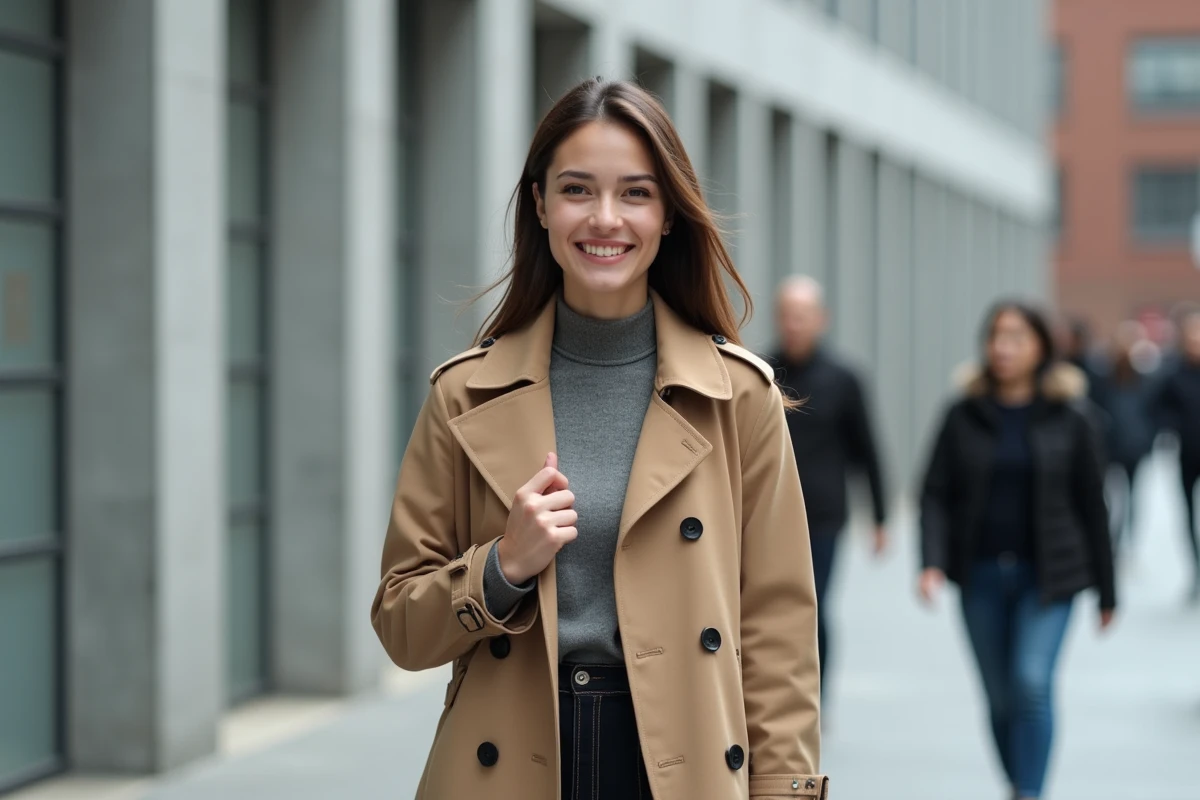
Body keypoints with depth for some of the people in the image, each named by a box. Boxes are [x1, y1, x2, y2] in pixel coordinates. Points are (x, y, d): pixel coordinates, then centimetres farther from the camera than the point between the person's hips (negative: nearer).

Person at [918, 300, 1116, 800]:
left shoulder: (1070, 417, -1)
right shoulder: (964, 416, 2)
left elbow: (1092, 506, 3)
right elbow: (935, 495, 0)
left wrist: (1106, 591, 6)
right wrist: (932, 563, -16)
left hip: (1048, 576, -2)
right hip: (981, 576, 2)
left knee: (1032, 681, -18)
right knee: (1000, 698, 8)